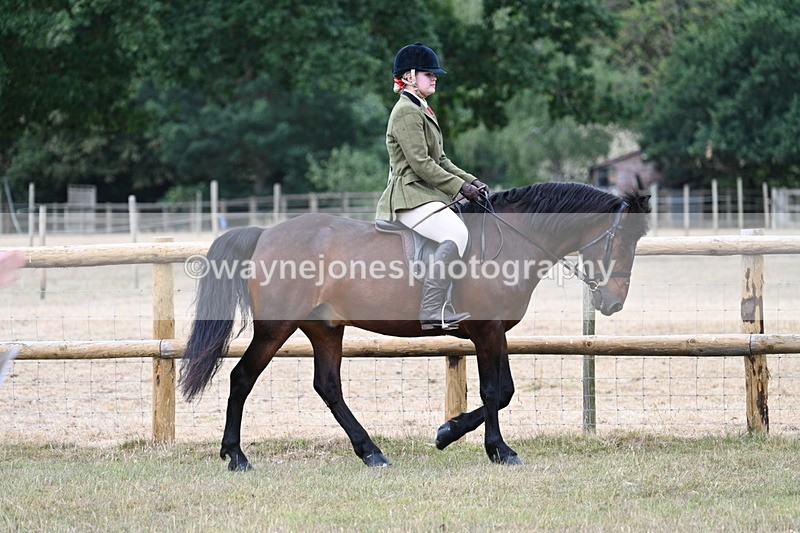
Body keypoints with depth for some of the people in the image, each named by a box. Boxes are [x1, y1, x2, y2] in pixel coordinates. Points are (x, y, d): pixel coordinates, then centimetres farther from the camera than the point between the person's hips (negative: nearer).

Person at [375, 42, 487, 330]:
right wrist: (460, 186, -16)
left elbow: (440, 159, 23)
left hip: (426, 195, 11)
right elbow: (421, 164, -19)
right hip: (410, 196, -11)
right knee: (456, 233, -29)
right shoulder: (406, 112, -12)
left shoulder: (422, 111, 21)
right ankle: (432, 310, -35)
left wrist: (469, 180, 9)